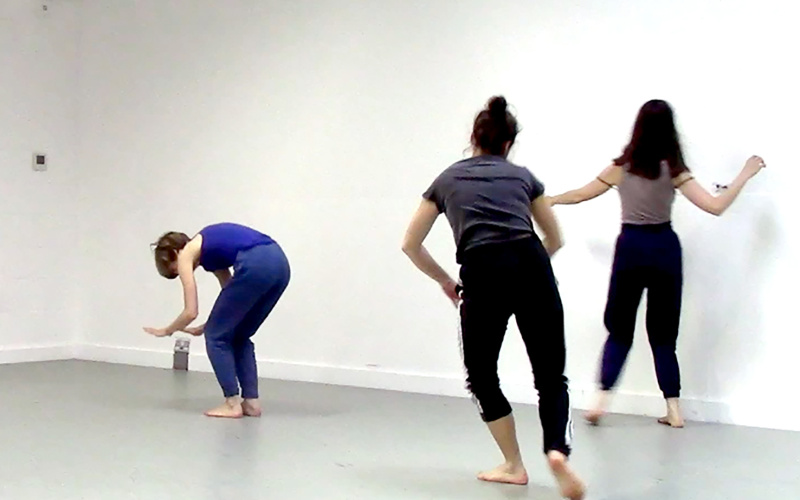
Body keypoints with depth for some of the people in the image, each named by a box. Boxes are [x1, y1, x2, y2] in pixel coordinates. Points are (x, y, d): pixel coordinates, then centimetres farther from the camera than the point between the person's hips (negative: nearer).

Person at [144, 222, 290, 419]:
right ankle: (251, 401, 21)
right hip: (278, 262, 8)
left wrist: (166, 331, 24)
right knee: (240, 335, 22)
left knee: (217, 335, 10)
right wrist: (207, 327, 35)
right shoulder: (207, 247, 33)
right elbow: (232, 301, 31)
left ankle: (232, 403, 10)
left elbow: (191, 312, 7)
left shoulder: (185, 255, 12)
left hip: (255, 266, -8)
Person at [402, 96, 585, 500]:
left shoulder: (448, 179, 23)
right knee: (551, 375, 10)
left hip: (483, 276, -1)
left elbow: (411, 244, 24)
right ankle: (557, 452, -16)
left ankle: (513, 465, 23)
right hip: (532, 269, 1)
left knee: (481, 376, 20)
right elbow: (554, 239, 32)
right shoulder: (522, 175, 24)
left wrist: (445, 281, 34)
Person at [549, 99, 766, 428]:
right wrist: (745, 175, -1)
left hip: (630, 247, 0)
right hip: (665, 249, 0)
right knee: (663, 333, 9)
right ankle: (673, 408, 9)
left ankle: (602, 399, -1)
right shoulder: (673, 170, -7)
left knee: (619, 330, 10)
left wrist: (549, 200, 28)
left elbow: (581, 195, 10)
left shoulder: (621, 168, -2)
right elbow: (716, 207, -11)